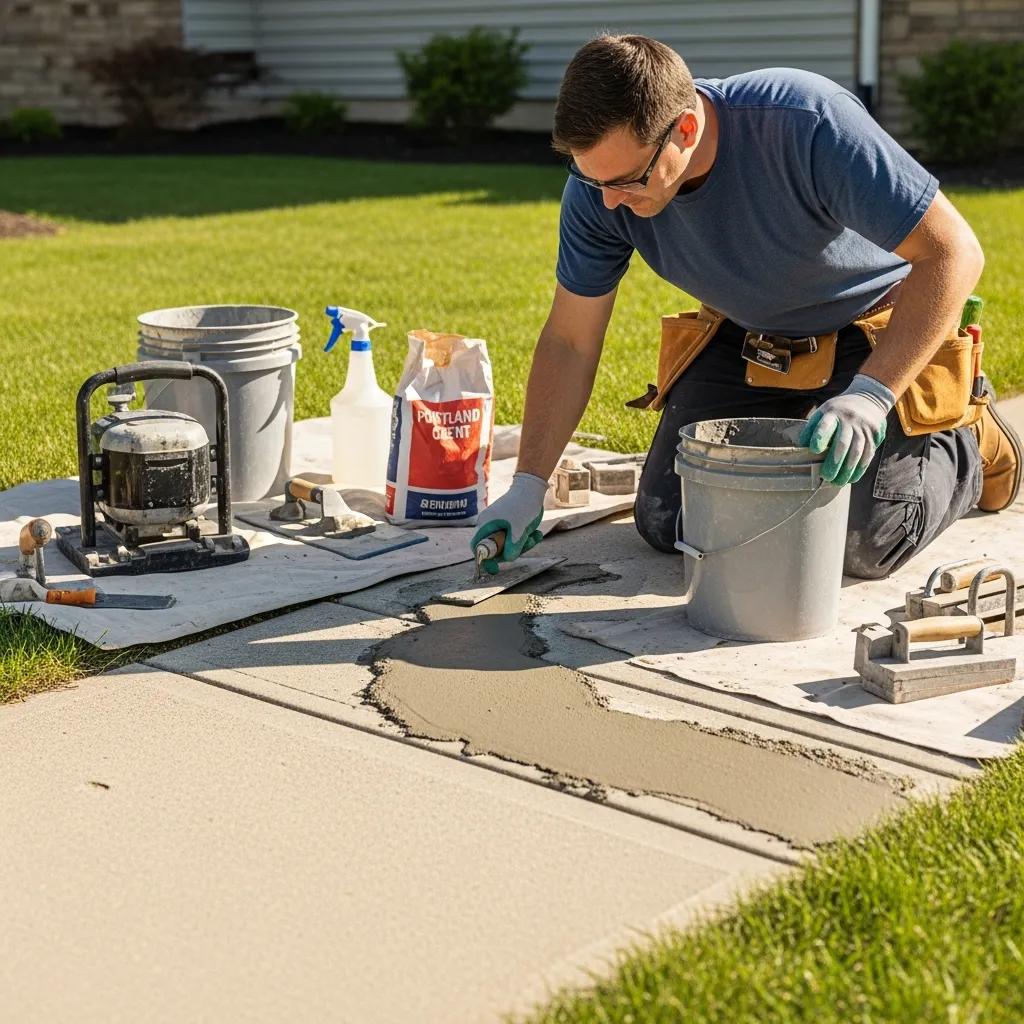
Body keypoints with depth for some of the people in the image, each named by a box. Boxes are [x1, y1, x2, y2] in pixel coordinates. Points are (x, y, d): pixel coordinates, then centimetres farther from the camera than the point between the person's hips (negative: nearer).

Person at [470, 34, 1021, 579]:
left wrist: (871, 394, -42)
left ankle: (968, 439, 17)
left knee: (858, 546, -14)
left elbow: (953, 251, -32)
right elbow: (569, 341, -11)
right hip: (744, 338, 5)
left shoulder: (806, 123, -36)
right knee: (665, 525, -2)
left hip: (876, 334, -4)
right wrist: (527, 487, -17)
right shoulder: (598, 184, -21)